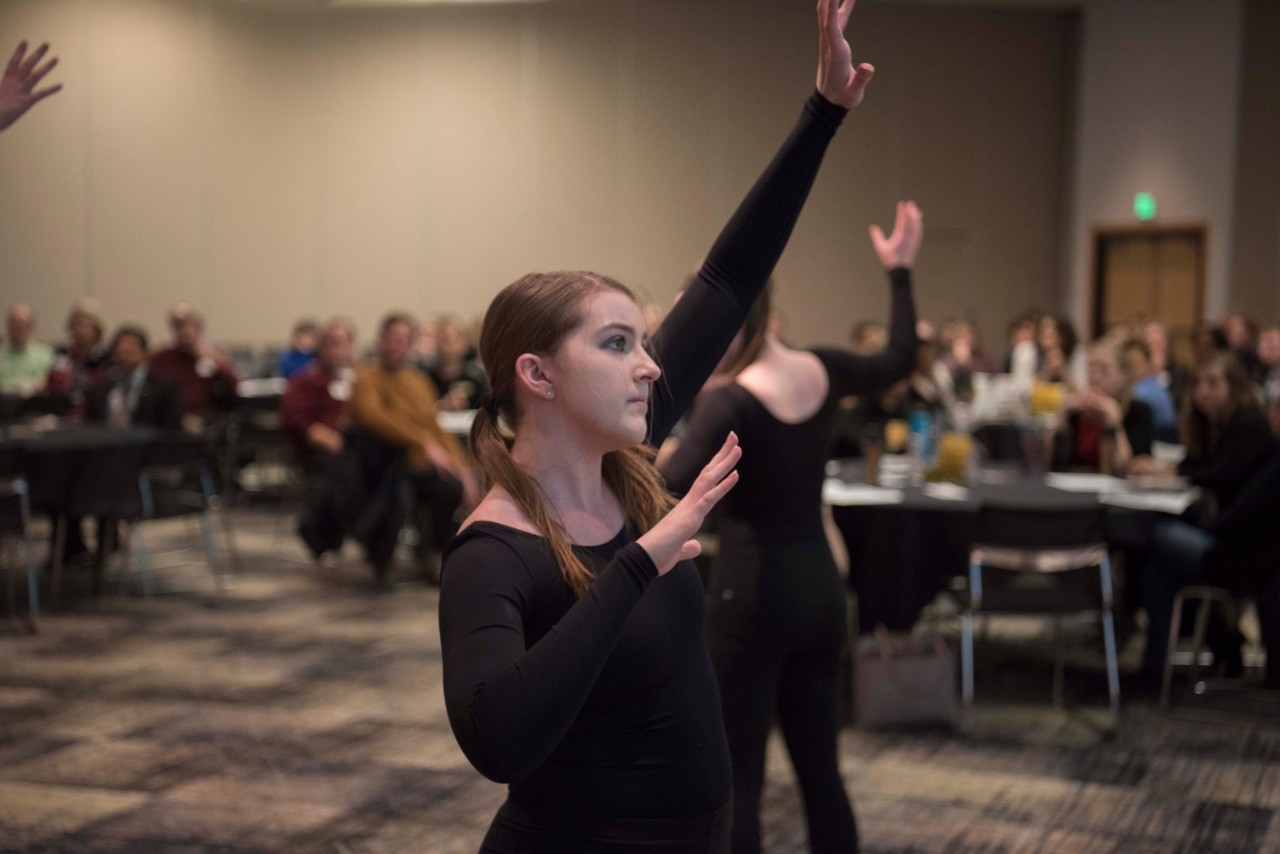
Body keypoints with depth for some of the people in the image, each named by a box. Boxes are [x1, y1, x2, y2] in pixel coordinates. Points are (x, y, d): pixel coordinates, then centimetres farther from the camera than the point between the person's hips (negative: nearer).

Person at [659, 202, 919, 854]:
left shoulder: (731, 403, -18)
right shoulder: (823, 372, 1)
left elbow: (668, 499, -30)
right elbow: (898, 361, 21)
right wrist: (900, 273, 26)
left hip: (751, 596, -7)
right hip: (820, 589, 7)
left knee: (736, 782, -1)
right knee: (820, 770, 15)